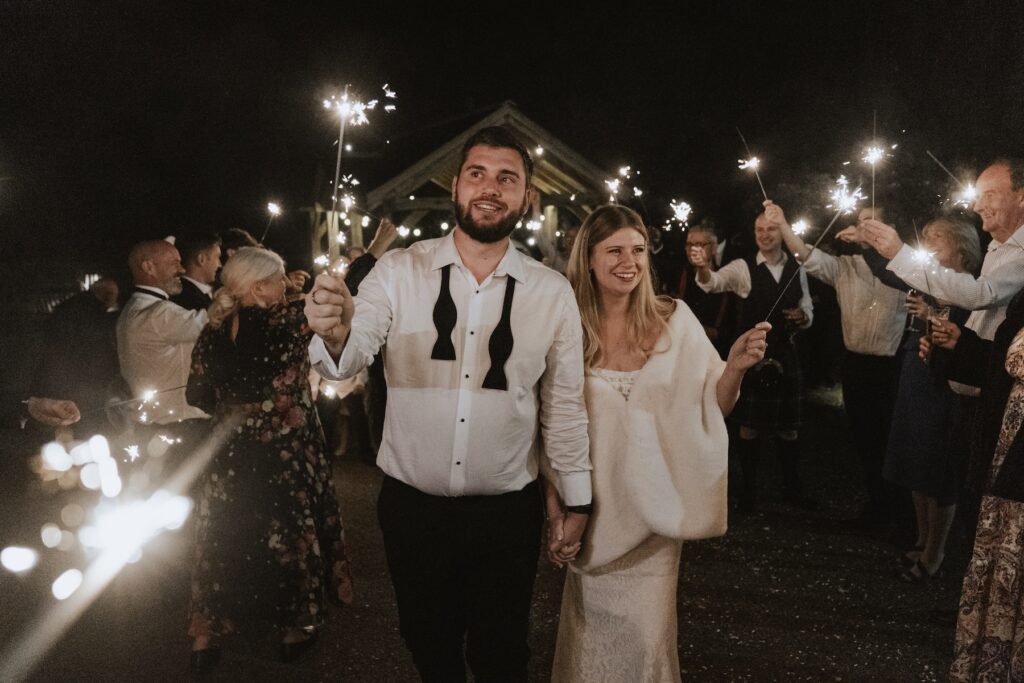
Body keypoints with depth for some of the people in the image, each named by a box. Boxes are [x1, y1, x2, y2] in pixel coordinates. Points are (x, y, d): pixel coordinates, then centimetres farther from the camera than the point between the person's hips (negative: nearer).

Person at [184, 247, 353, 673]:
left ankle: (204, 640, 24)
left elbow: (197, 397, 5)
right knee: (289, 533, 14)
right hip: (286, 457, -4)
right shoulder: (289, 321, -17)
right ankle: (295, 629, 28)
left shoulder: (212, 333, -2)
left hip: (229, 459, 4)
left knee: (224, 542, 16)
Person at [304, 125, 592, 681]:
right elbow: (350, 358, -21)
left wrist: (577, 500, 7)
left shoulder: (552, 293, -6)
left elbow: (565, 402, 1)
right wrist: (334, 335, -43)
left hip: (508, 512, 0)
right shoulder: (399, 272, -8)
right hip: (412, 505, 1)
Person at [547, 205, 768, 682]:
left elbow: (713, 409, -4)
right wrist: (556, 513, -5)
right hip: (593, 509, 0)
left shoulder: (675, 321, -6)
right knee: (592, 632, 16)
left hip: (654, 509, 0)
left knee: (646, 635, 12)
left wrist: (736, 367, -23)